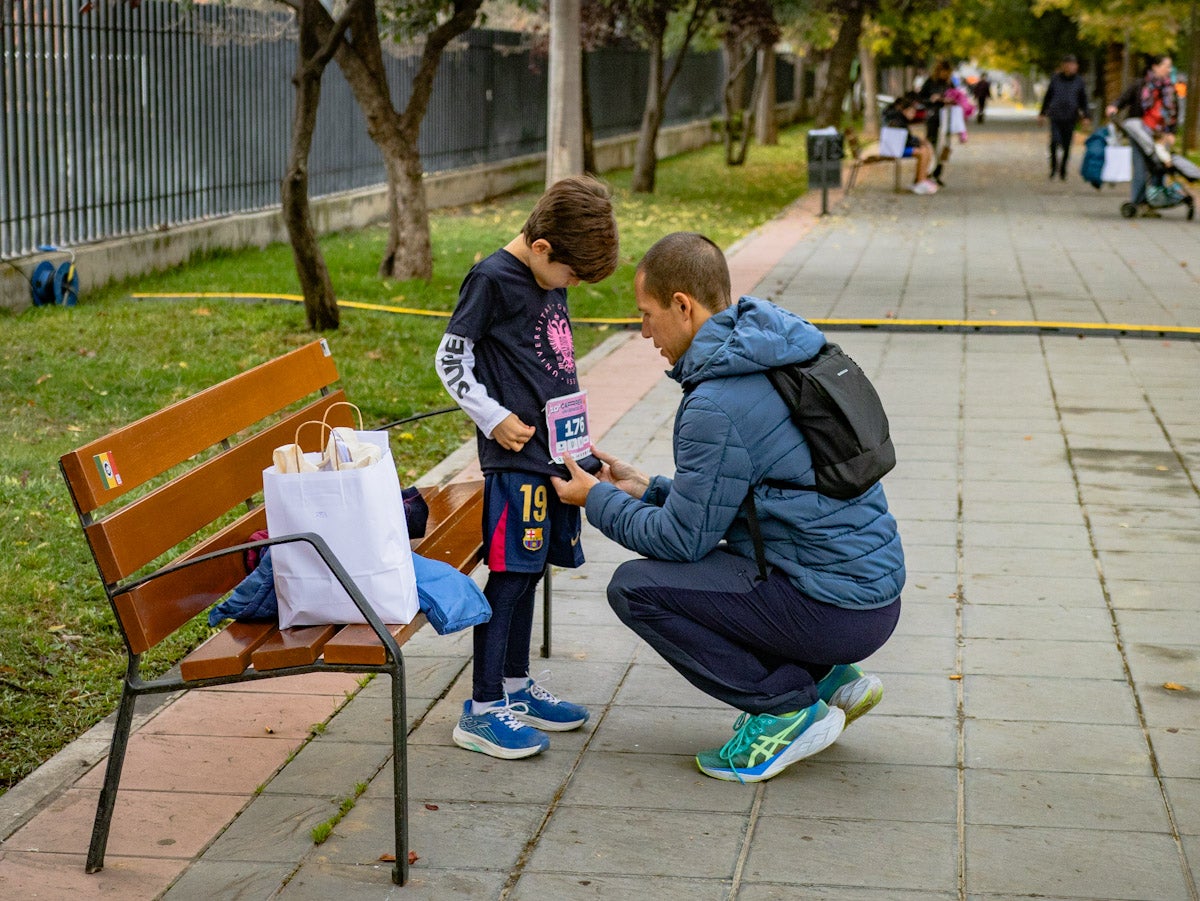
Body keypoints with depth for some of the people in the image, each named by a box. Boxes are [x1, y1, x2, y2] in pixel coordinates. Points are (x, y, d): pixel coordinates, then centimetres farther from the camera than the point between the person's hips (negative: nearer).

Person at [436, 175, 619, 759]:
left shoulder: (551, 279, 14)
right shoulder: (492, 279, -11)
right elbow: (450, 360, -9)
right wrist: (495, 418, -14)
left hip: (555, 450, 8)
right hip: (515, 454, -8)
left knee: (530, 570, 15)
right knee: (510, 573, -8)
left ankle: (515, 688, 26)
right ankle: (482, 710, -2)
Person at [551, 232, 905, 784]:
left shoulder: (716, 407, -20)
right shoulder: (778, 356, 11)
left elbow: (683, 538, -11)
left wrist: (598, 500, 4)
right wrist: (647, 489, 20)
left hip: (835, 608, -10)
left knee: (636, 588, -8)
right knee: (677, 569, 24)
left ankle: (788, 707, -3)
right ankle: (830, 679, 16)